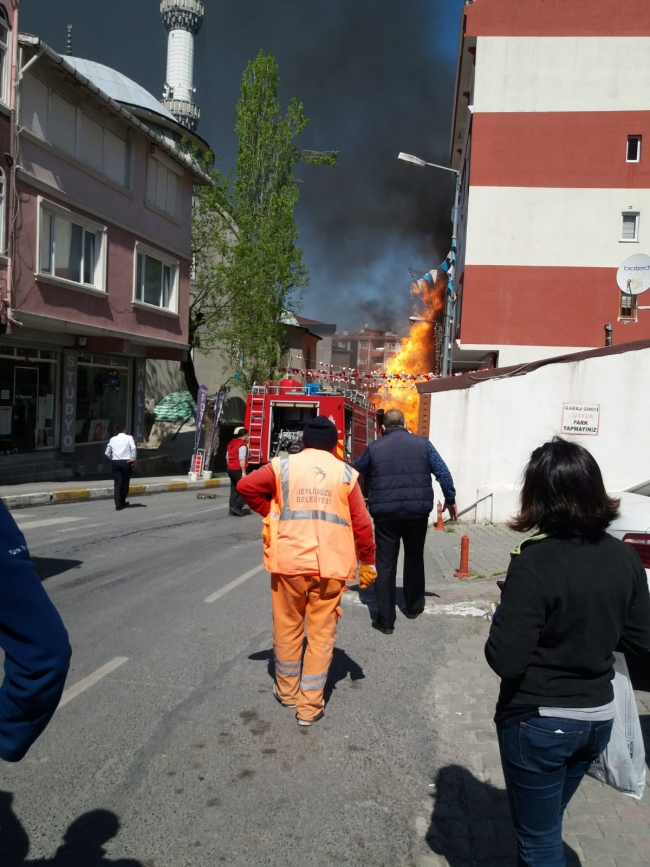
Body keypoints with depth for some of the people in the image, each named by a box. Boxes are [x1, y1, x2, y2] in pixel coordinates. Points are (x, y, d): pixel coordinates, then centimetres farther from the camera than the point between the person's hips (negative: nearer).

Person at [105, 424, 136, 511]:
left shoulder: (112, 439, 11)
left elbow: (107, 453, 10)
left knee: (117, 483, 2)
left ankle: (118, 504, -6)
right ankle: (122, 502, 20)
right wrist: (133, 459, -9)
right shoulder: (129, 438, 0)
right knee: (125, 483, 11)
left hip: (115, 462, 3)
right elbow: (133, 448, -17)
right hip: (126, 462, -3)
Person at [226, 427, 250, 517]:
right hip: (238, 470, -9)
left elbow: (228, 457, 19)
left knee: (234, 490, 12)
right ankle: (237, 506, -10)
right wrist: (243, 472, -20)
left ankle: (233, 508, 11)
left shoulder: (231, 444, 15)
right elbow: (242, 460, -21)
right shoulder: (242, 445, -14)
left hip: (230, 469, 9)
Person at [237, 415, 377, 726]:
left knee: (287, 628, 17)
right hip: (329, 565, 0)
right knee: (321, 634, 8)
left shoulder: (283, 466, 1)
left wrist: (269, 511, 9)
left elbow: (246, 486, -2)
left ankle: (287, 691, 32)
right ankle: (310, 705, 11)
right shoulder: (345, 473, 1)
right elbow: (361, 523, 0)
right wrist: (367, 561, 9)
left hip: (289, 561, 1)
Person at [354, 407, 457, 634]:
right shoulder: (422, 443, 3)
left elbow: (356, 470, 20)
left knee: (385, 564, 4)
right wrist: (450, 499, 12)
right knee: (414, 559, 20)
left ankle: (385, 620, 4)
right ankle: (413, 607, 35)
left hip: (385, 512, -1)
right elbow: (443, 472, 1)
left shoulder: (374, 447, 3)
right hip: (417, 511, 1)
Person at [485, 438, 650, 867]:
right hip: (598, 717, 6)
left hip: (539, 722, -6)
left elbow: (505, 660, -26)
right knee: (547, 824, 28)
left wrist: (505, 618, -7)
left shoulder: (535, 562, -25)